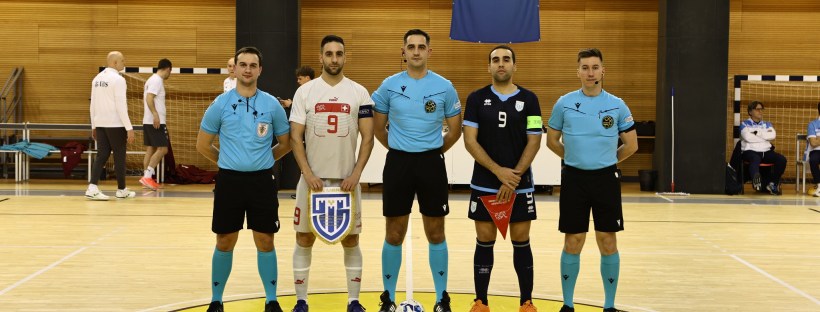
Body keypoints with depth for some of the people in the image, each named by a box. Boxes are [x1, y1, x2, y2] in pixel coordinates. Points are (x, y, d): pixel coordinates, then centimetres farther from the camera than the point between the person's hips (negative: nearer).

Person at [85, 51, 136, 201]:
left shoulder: (97, 79, 11)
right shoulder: (118, 79, -12)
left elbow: (93, 104, 13)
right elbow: (121, 106, -17)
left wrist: (94, 126, 19)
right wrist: (129, 128, -14)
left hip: (100, 123, 7)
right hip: (115, 124, -7)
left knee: (102, 155, 5)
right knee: (119, 156, 5)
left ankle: (92, 188, -8)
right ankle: (121, 190, 14)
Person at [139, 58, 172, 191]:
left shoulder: (152, 79, 17)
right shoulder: (157, 80, -12)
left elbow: (145, 99, 24)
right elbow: (149, 98, -24)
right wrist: (155, 115, -30)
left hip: (148, 121, 10)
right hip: (156, 121, -10)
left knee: (150, 149, 10)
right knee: (162, 149, -9)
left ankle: (147, 177, 10)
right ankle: (147, 176, -13)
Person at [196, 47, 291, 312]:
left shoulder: (272, 105, 0)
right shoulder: (220, 104, -1)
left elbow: (285, 143, 11)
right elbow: (203, 145, 7)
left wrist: (262, 160, 10)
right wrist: (228, 161, 11)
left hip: (262, 181, 0)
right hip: (229, 181, 0)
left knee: (265, 242, 3)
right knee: (224, 243, 6)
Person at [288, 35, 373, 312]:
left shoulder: (359, 93, 1)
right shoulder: (305, 91, 0)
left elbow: (367, 137, 1)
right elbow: (295, 137, -1)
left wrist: (356, 174, -9)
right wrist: (308, 174, -11)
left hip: (347, 179, 0)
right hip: (312, 178, 0)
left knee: (351, 240, 6)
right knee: (304, 239, 4)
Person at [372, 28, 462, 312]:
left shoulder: (444, 87, -1)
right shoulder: (389, 86, 0)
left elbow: (455, 130, 9)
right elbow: (378, 128, 10)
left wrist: (433, 151, 10)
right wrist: (400, 150, 10)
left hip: (431, 163, 0)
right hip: (398, 163, 0)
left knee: (436, 233, 5)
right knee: (394, 235, 4)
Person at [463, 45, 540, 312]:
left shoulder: (528, 99, 1)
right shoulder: (477, 98, 1)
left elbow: (533, 142, -2)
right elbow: (470, 141, -4)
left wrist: (514, 178, -11)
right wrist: (499, 171, -14)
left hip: (520, 185, 0)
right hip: (484, 184, 0)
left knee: (521, 242, 4)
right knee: (484, 242, 4)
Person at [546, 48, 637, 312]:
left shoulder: (616, 105, 0)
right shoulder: (564, 103, 0)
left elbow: (631, 145, 8)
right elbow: (552, 141, 10)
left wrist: (606, 160, 11)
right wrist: (575, 158, 11)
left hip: (606, 178, 0)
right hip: (574, 178, 0)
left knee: (608, 244, 3)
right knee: (572, 243, 4)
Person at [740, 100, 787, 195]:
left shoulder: (767, 124, 24)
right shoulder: (744, 124, 11)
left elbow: (772, 135, 2)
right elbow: (748, 137, -9)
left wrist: (757, 133, -2)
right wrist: (765, 136, 0)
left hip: (766, 152, 5)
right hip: (750, 151, -5)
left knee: (782, 159, -23)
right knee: (755, 159, -41)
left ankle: (772, 183, -9)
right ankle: (756, 180, -70)